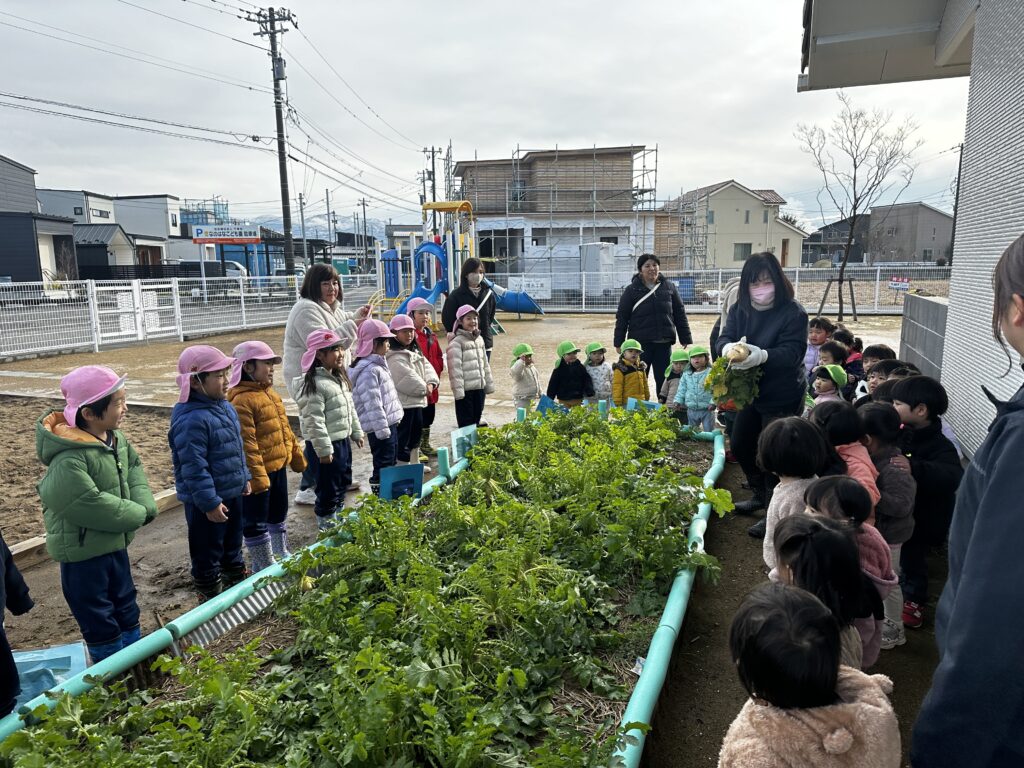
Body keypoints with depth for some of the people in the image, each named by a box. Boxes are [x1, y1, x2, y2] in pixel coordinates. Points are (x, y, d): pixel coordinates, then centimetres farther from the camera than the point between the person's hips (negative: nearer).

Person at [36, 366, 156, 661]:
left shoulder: (116, 438, -3)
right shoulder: (69, 461, -29)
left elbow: (134, 469, 6)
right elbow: (90, 505, -32)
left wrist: (145, 504, -12)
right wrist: (138, 514, -19)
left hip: (115, 544, 8)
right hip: (83, 554, -8)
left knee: (127, 610, 22)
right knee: (100, 622, 9)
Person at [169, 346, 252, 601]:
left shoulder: (224, 406, 4)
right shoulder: (191, 420, -27)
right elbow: (194, 468, -26)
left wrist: (244, 477, 18)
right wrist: (209, 502, -24)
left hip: (232, 492, 9)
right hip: (207, 501, -9)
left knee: (233, 541, 26)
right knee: (208, 552, 9)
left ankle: (237, 577, 44)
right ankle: (212, 596, 24)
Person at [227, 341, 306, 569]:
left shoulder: (271, 393, 10)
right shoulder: (241, 400, -21)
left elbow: (285, 428, 19)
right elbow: (246, 444, -24)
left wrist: (297, 455, 21)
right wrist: (257, 476, -25)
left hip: (279, 466, 10)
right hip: (258, 472, -10)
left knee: (279, 512, 23)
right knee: (255, 520, 6)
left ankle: (281, 554, 40)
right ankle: (263, 565, 17)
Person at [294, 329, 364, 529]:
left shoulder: (340, 378, 9)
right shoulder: (314, 385, -21)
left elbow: (350, 408, 19)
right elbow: (314, 421, -24)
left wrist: (356, 432, 19)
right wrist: (323, 449, -23)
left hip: (343, 440, 10)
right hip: (327, 446, -10)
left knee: (343, 481, 22)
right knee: (328, 487, 3)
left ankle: (338, 515, 39)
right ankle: (326, 521, 20)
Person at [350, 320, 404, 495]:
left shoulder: (379, 365, 13)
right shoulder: (368, 371, -20)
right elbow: (373, 404, -23)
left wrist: (394, 419, 23)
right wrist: (382, 429, -23)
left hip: (389, 423, 11)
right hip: (380, 428, -11)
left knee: (392, 461, 18)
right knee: (383, 465, -4)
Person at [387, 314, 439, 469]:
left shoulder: (415, 352, 15)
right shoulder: (395, 357, -17)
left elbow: (427, 367, 8)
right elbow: (407, 378, -23)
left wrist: (430, 383, -11)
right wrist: (424, 388, -12)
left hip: (417, 400, 10)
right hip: (403, 402, -10)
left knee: (416, 433, 21)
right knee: (403, 436, -3)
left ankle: (414, 464, 36)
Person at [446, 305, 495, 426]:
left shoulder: (479, 339, 12)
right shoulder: (456, 342, -10)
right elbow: (454, 368, -15)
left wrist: (489, 384, 16)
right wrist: (458, 390, -19)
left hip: (480, 387, 7)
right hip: (465, 389, -7)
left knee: (477, 419, 14)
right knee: (466, 423, -1)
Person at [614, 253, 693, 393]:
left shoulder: (669, 287, 6)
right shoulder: (632, 290, 0)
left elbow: (680, 314, 9)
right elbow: (621, 317, 1)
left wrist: (686, 338, 7)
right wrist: (619, 342, -1)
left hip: (664, 343, 2)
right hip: (640, 343, -2)